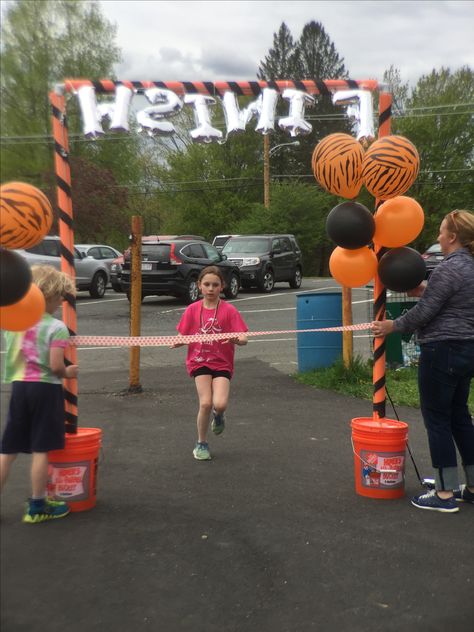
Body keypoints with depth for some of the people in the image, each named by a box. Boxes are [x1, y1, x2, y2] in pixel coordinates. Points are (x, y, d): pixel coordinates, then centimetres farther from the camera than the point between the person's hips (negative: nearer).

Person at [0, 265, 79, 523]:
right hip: (45, 388, -5)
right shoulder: (56, 327, -13)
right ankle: (36, 507, 16)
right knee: (40, 449, 5)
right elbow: (55, 366, -19)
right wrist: (68, 373, 1)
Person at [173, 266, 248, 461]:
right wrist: (177, 342, -17)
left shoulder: (229, 310, -7)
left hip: (222, 363, -1)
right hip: (199, 362, 1)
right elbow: (183, 337, 5)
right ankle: (201, 444, 11)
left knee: (220, 404, -18)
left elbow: (243, 339, -11)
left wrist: (236, 339, -34)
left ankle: (218, 415, 23)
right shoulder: (192, 309, 0)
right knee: (205, 403, -14)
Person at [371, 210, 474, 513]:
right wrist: (425, 291, 10)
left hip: (443, 351, -9)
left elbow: (424, 313, -15)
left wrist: (393, 326, -1)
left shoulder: (448, 269, -17)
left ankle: (446, 494, 8)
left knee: (437, 419, 0)